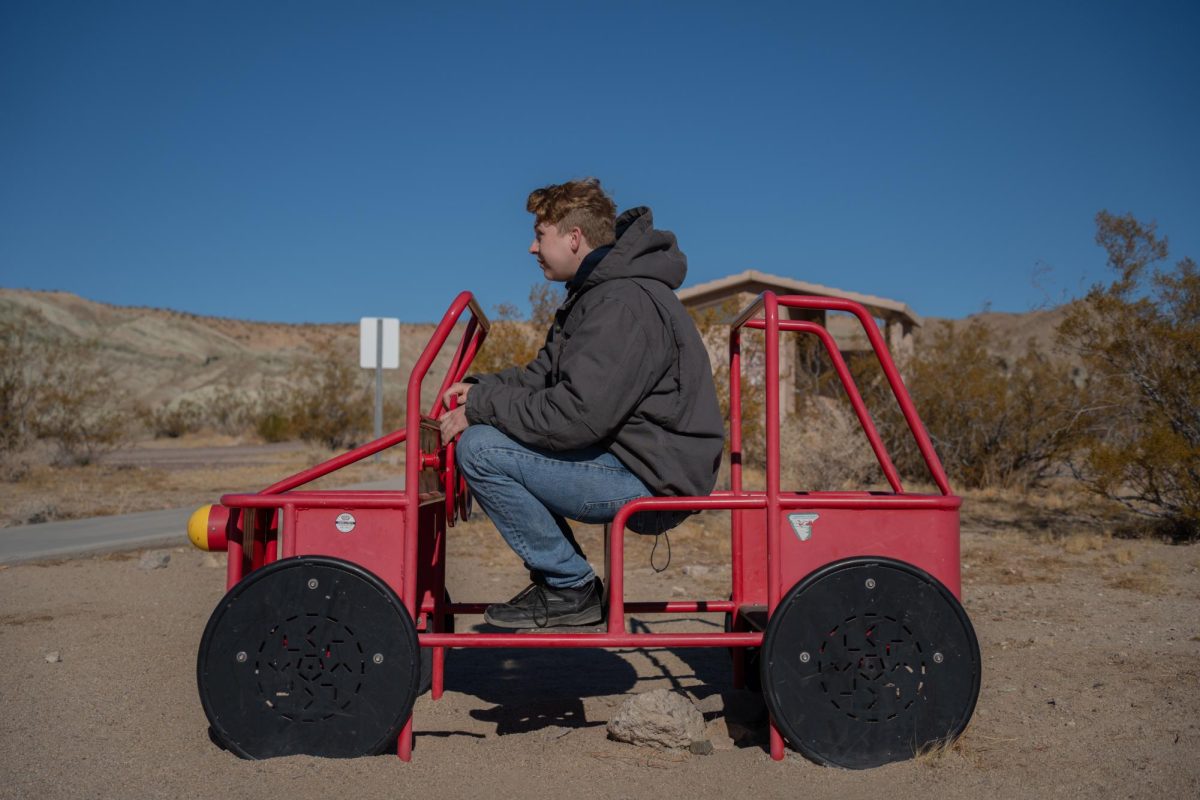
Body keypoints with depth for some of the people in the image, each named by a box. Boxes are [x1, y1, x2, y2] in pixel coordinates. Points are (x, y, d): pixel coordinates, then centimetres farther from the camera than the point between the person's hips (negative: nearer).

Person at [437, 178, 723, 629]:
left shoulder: (625, 304, -20)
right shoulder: (595, 292, 14)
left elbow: (574, 418, -27)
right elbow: (543, 373, 18)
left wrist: (480, 408, -15)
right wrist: (480, 390, 0)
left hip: (652, 481, -11)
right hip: (621, 455, 11)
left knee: (479, 449, -18)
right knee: (489, 431, 16)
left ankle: (571, 588, -5)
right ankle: (560, 576, 14)